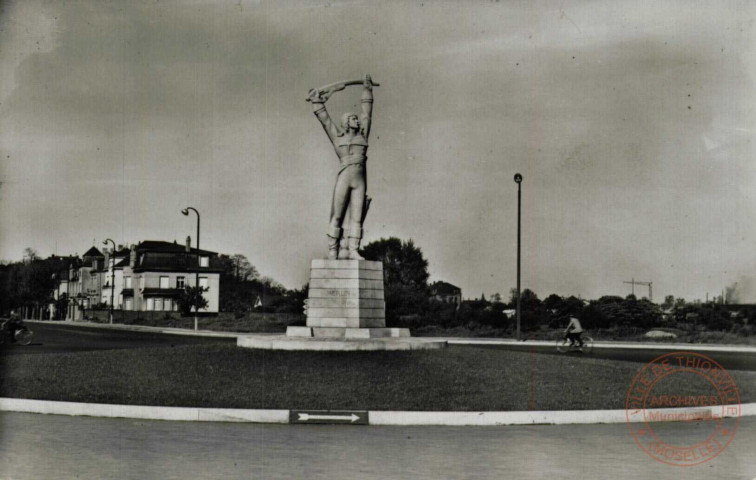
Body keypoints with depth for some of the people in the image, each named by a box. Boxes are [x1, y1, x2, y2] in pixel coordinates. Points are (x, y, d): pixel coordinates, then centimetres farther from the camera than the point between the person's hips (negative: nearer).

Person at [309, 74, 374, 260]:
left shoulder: (362, 135, 19)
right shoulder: (338, 135, 12)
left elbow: (367, 113, 28)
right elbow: (323, 116, 18)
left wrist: (367, 91, 35)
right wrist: (317, 101, 24)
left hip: (360, 180, 3)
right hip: (344, 178, -3)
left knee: (357, 217, -3)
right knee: (337, 216, -2)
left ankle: (352, 250, -5)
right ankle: (332, 250, 1)